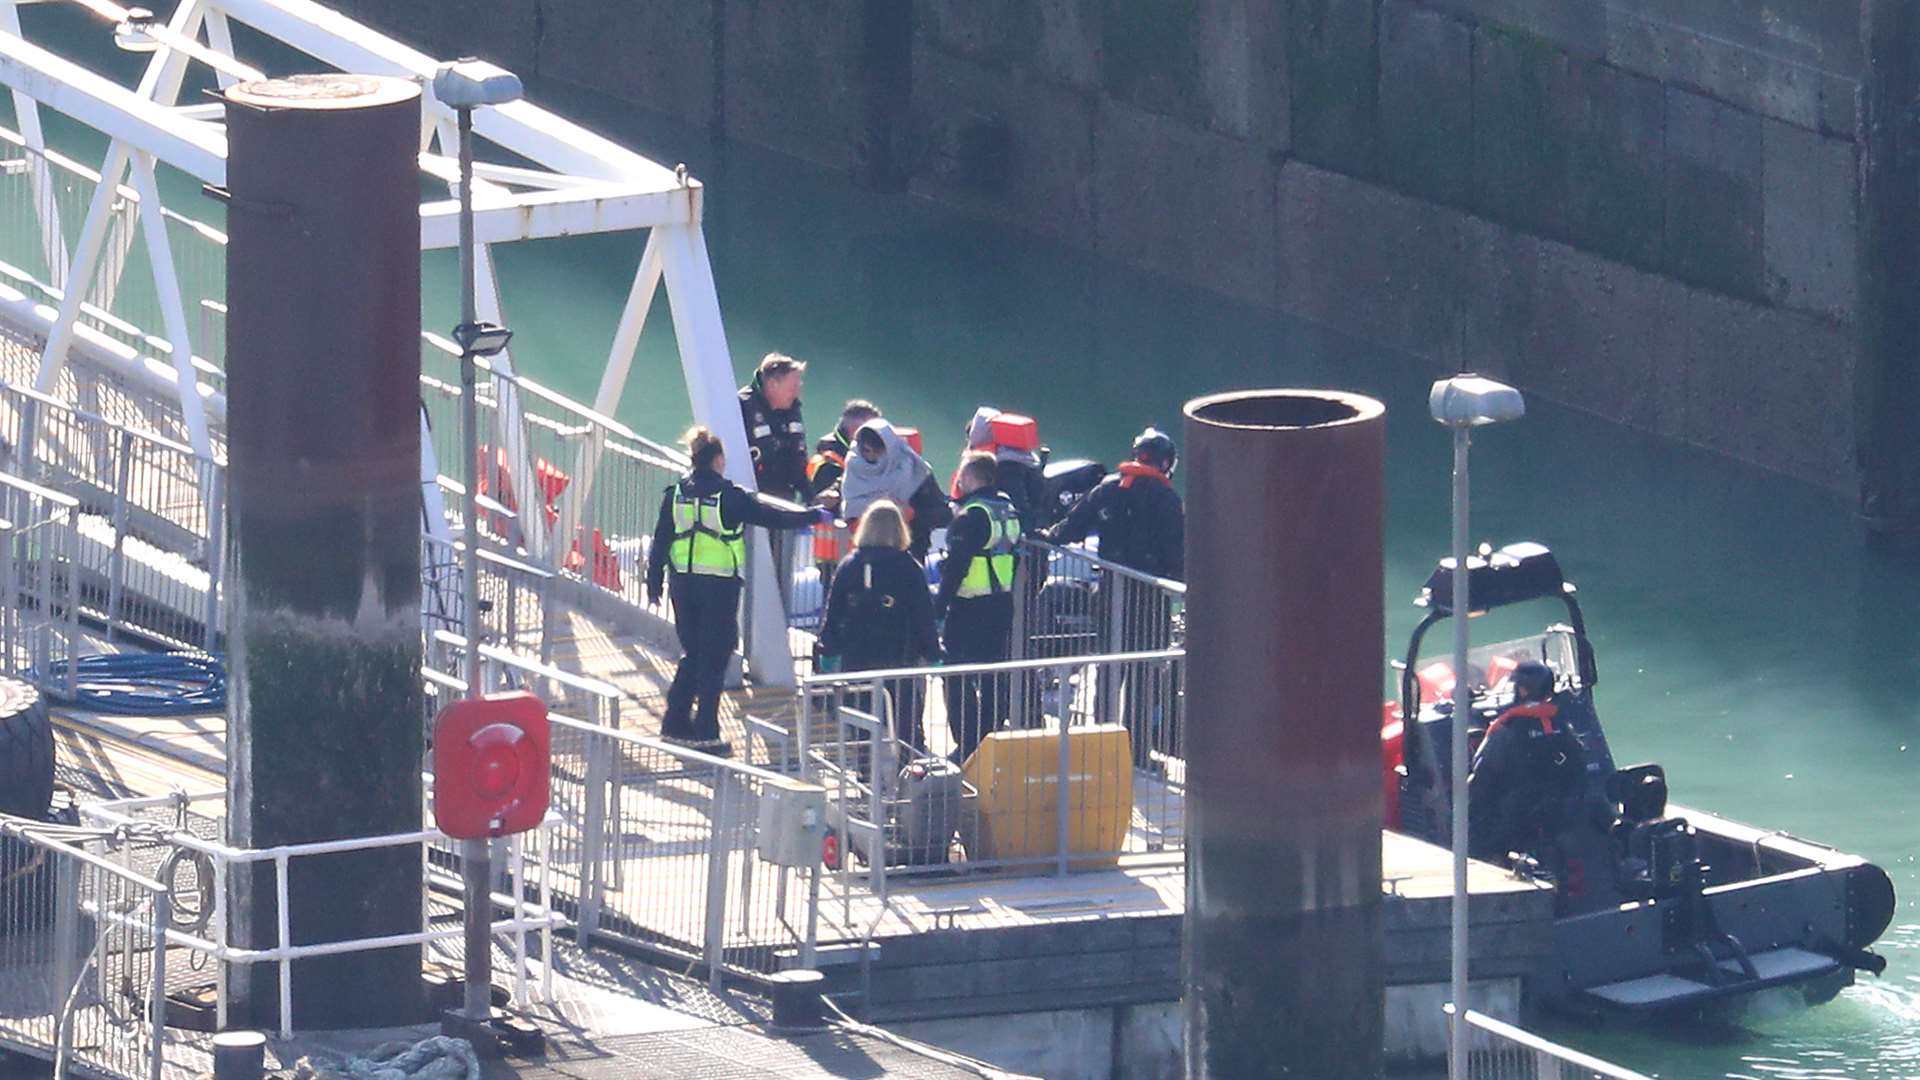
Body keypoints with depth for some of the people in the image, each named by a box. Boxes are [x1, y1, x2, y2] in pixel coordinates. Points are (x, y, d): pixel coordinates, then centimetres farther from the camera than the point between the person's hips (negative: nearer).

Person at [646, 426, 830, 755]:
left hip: (683, 582, 5)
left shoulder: (676, 494, 3)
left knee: (693, 652, 18)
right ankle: (706, 731, 2)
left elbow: (660, 540, 6)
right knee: (714, 657, 2)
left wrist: (654, 583, 14)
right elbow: (774, 517, -3)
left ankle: (676, 722, 17)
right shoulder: (730, 496, -10)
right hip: (719, 584, -5)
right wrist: (815, 517, 11)